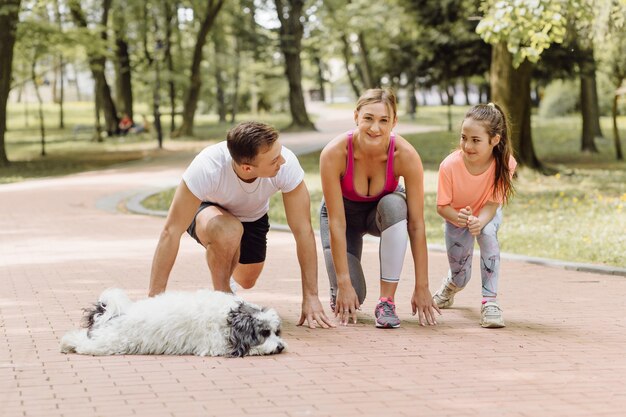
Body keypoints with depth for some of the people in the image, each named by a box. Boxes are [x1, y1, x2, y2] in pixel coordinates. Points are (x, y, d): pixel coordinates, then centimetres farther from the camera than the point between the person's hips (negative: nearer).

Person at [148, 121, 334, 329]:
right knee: (228, 231, -36)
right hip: (207, 209, -3)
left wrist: (311, 296, -32)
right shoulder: (207, 167, -42)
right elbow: (171, 231, -38)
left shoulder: (287, 164, -36)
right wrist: (154, 298, -40)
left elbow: (303, 230, -29)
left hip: (252, 216, 3)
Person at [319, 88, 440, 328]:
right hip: (344, 212, -1)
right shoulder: (334, 153, -33)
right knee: (352, 294, -21)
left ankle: (387, 301, -25)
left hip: (383, 211, 1)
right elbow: (336, 222, -30)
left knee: (394, 204, -36)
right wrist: (344, 284, -32)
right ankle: (338, 292, 20)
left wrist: (422, 288, -28)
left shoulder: (406, 155, -31)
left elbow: (417, 225, -28)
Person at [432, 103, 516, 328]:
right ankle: (453, 281, 48)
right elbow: (442, 206, -23)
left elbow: (492, 203, -25)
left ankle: (490, 301, -26)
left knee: (487, 233, -36)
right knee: (461, 276, 5)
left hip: (486, 215, 0)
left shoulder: (505, 163, -31)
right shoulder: (450, 165, -32)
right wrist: (458, 217, -46)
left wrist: (480, 221, -47)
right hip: (456, 217, 0)